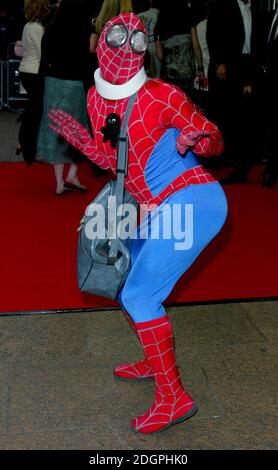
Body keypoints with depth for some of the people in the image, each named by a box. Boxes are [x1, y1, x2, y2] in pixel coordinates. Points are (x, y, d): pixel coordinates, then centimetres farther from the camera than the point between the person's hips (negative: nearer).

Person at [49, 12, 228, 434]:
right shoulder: (96, 98, 7)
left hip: (192, 199, -8)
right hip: (161, 210, 8)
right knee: (127, 286, 20)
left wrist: (196, 141, -27)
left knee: (139, 295, -11)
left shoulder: (160, 95, -13)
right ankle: (155, 362, 40)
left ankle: (174, 397, -1)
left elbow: (216, 140, -5)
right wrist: (83, 141, -2)